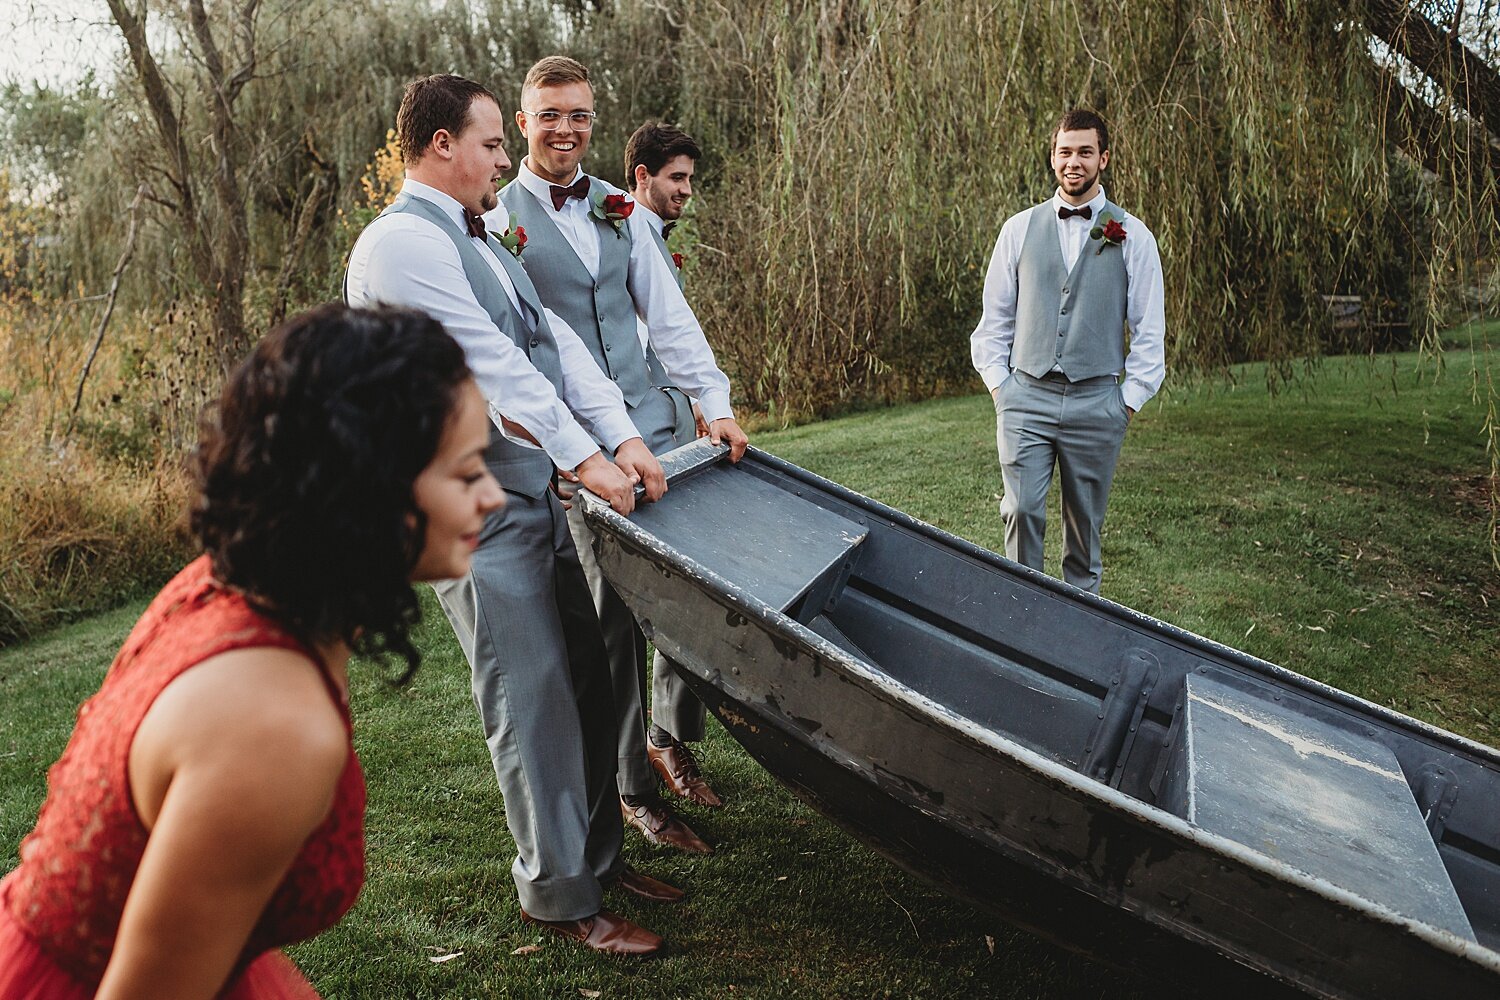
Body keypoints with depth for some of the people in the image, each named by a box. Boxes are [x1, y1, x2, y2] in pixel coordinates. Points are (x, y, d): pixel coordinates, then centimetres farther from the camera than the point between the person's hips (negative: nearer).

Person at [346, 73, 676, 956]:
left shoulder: (484, 242, 17)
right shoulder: (401, 245, -13)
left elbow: (557, 340, 8)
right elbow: (492, 362, -19)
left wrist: (626, 440, -3)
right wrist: (586, 458, -17)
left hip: (538, 494, 10)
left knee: (588, 680, 15)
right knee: (533, 701, -2)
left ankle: (600, 855, 30)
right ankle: (559, 895, 14)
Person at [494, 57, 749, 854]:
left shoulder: (619, 211, 14)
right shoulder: (498, 220, -2)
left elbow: (669, 317, 13)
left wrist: (716, 405, 4)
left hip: (659, 428, 5)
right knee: (616, 614, -1)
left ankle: (673, 736, 34)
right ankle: (634, 790, 14)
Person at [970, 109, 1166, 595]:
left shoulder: (1132, 236, 3)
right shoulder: (1020, 228, 7)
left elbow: (1149, 328, 5)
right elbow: (994, 315, 11)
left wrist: (1130, 399, 0)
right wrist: (998, 383, 4)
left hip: (1096, 400, 0)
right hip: (1026, 395, 1)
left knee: (1085, 520, 8)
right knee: (1022, 511, -7)